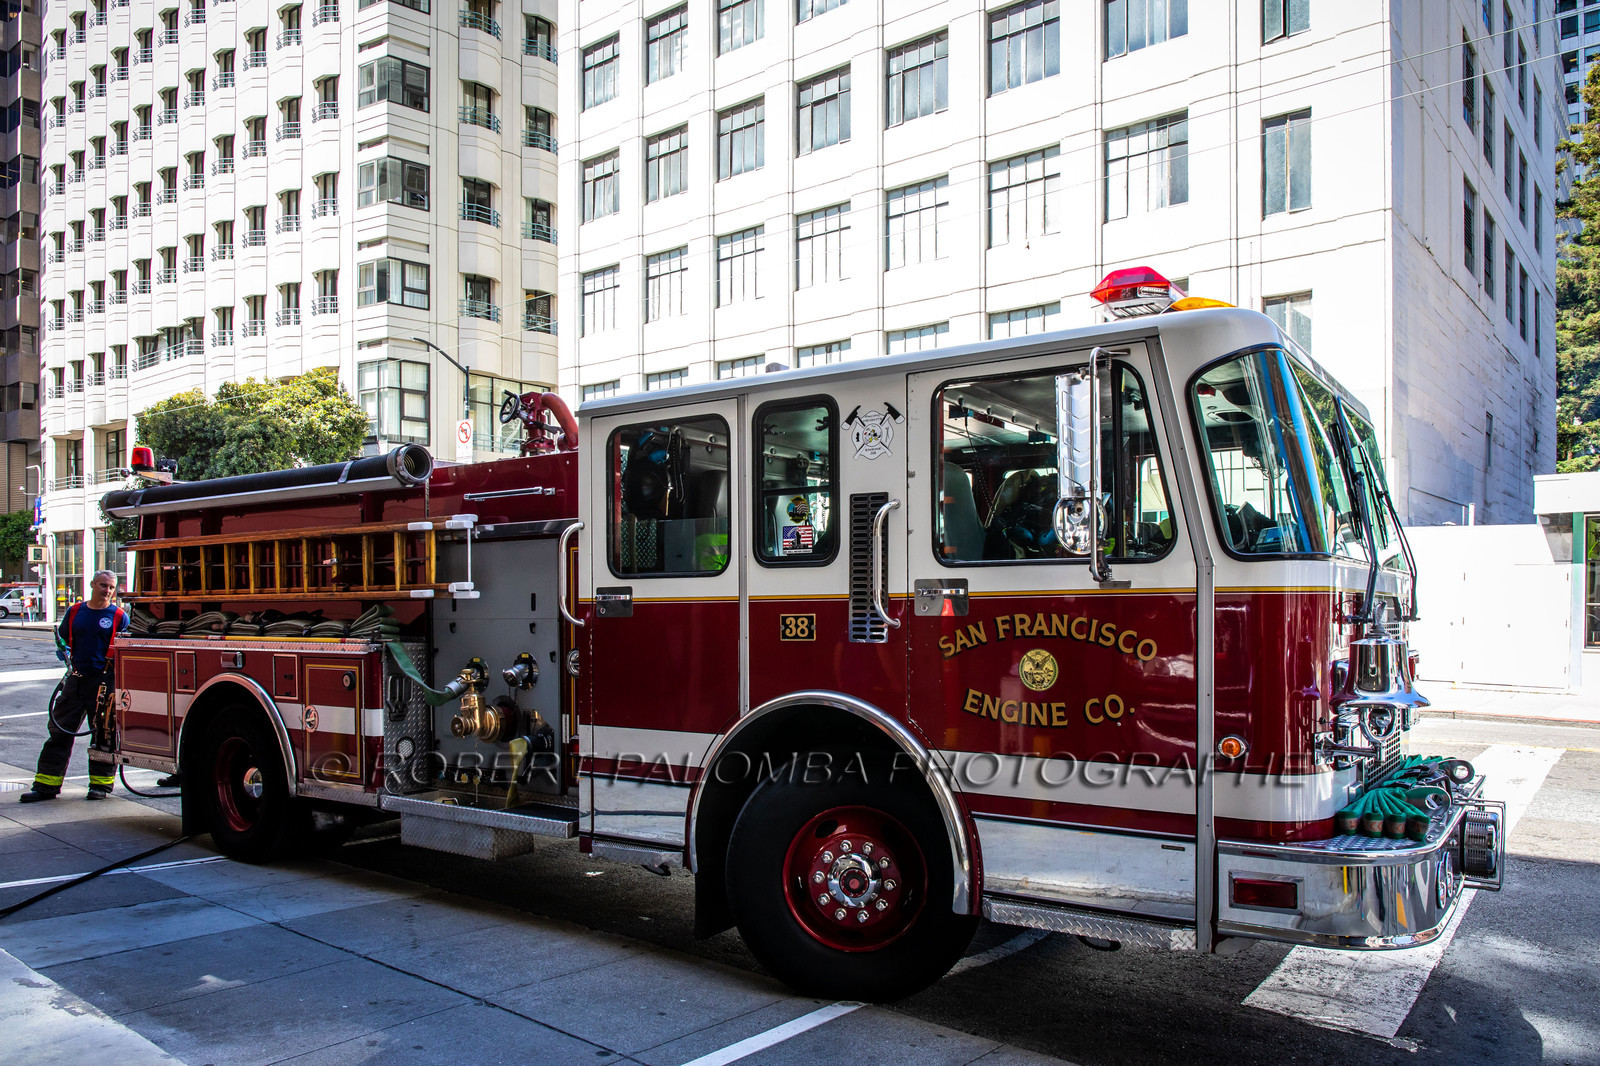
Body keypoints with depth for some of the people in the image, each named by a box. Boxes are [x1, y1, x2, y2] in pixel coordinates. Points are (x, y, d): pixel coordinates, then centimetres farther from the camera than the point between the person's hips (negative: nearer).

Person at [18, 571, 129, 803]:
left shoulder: (119, 616, 1)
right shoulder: (75, 611, 10)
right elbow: (63, 639, 21)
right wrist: (64, 652, -1)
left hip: (105, 682, -3)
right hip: (76, 680, 4)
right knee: (60, 730, 5)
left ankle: (100, 783, 14)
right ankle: (46, 785, 12)